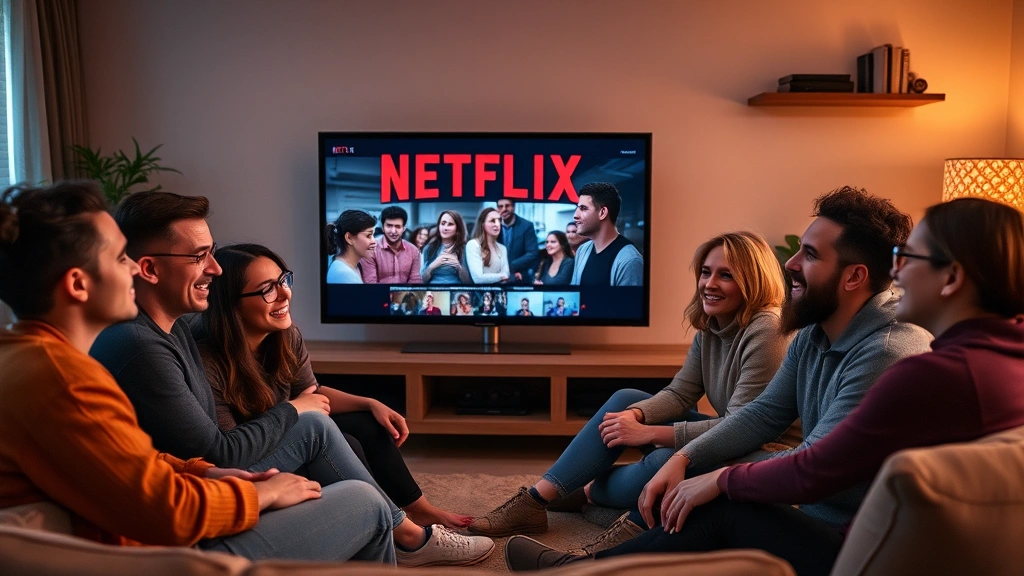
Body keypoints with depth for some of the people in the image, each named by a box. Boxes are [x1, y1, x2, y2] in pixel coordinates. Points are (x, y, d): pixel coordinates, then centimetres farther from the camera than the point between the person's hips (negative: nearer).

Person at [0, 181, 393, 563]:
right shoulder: (59, 375, -28)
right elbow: (169, 513, -26)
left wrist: (206, 473, 3)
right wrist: (261, 494, -11)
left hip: (137, 538, 10)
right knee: (365, 503, 0)